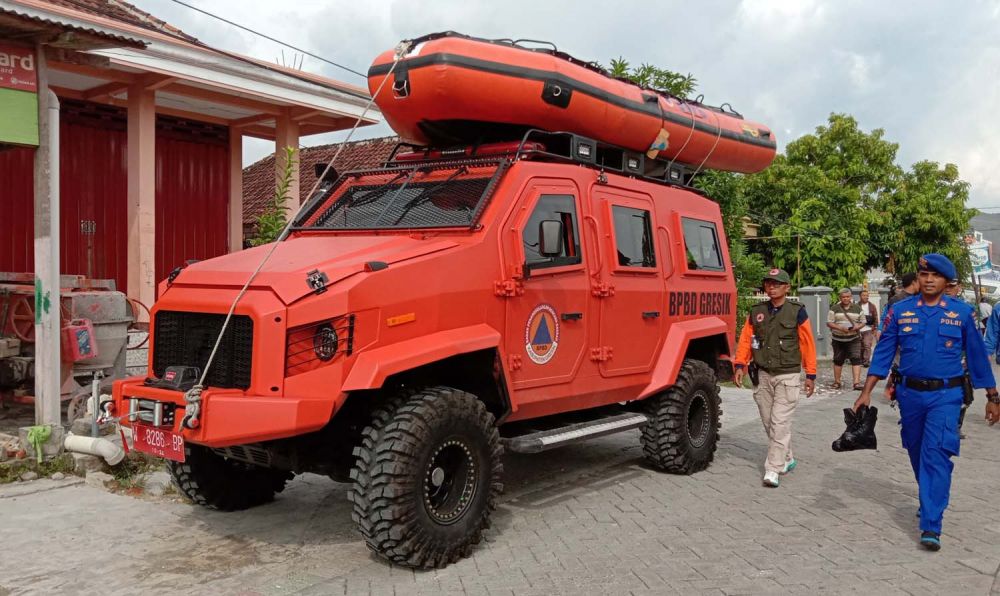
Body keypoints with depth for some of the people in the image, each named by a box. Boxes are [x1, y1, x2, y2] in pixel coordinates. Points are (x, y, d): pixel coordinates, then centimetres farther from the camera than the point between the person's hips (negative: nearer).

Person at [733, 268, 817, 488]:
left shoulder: (797, 312, -3)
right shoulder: (756, 312, 6)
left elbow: (807, 344, -2)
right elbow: (745, 339, 6)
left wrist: (810, 375, -2)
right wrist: (740, 365, -5)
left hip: (787, 376, -4)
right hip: (762, 375, 4)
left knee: (780, 423, -9)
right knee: (768, 423, 11)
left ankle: (773, 470, -6)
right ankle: (787, 459, 30)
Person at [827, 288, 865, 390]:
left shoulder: (857, 308, 6)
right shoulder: (834, 308, 1)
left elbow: (863, 322, 10)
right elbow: (829, 323, -4)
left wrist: (857, 327, -13)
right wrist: (840, 328, -20)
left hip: (854, 339, 0)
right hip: (838, 339, 0)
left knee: (856, 359, -13)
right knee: (838, 360, 9)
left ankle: (857, 382, -16)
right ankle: (837, 382, 21)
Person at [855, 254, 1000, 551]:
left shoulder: (962, 313, 0)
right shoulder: (900, 310, 1)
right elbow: (883, 353, 2)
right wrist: (866, 392, -3)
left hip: (945, 396, -2)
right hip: (910, 393, 3)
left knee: (937, 454, -13)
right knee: (917, 452, 16)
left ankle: (931, 525, -11)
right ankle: (931, 500, 41)